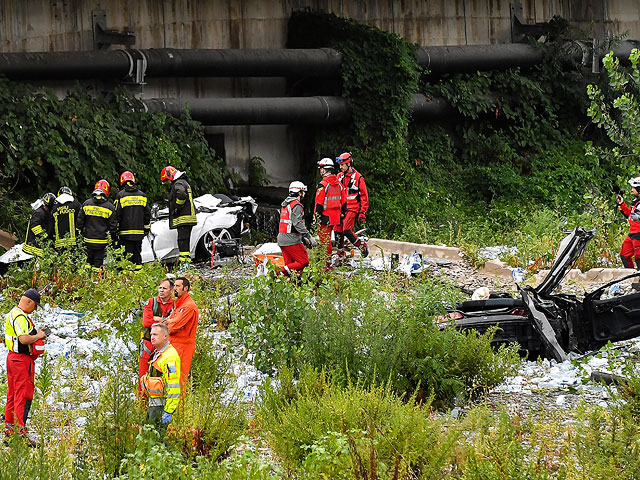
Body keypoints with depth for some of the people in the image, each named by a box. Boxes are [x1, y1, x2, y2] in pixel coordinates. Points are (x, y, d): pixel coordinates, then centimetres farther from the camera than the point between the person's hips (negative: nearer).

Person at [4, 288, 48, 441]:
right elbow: (24, 339, -29)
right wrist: (38, 336, -13)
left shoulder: (13, 313, 15)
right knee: (24, 394, -7)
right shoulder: (20, 317, -19)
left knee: (12, 394, 16)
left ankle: (9, 426, 22)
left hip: (12, 357, 10)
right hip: (22, 359, -10)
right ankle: (20, 429, -6)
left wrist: (36, 333, 13)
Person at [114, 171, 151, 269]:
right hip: (139, 232, 4)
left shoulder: (121, 196, -6)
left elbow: (116, 214, -6)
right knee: (137, 253, 12)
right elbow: (147, 214, 14)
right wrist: (146, 228, 22)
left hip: (125, 232, -4)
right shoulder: (142, 195, 9)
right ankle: (138, 268, 12)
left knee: (127, 253, -5)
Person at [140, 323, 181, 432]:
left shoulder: (170, 357, -18)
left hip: (162, 405, -10)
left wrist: (168, 411, -25)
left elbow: (173, 387, -23)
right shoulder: (157, 354, 16)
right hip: (153, 404, 10)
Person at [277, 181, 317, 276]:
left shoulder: (285, 204, 19)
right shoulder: (296, 205, -12)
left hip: (282, 239, 9)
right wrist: (309, 237, -21)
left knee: (289, 264, 10)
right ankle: (282, 272, -19)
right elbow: (298, 224, -21)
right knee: (304, 262, -5)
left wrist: (303, 238, 23)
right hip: (291, 241, -9)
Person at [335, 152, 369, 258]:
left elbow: (364, 196, -4)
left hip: (352, 209, -6)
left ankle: (362, 245, 1)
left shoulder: (358, 177, -6)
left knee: (346, 230, -19)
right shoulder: (339, 176, 10)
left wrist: (363, 212, -8)